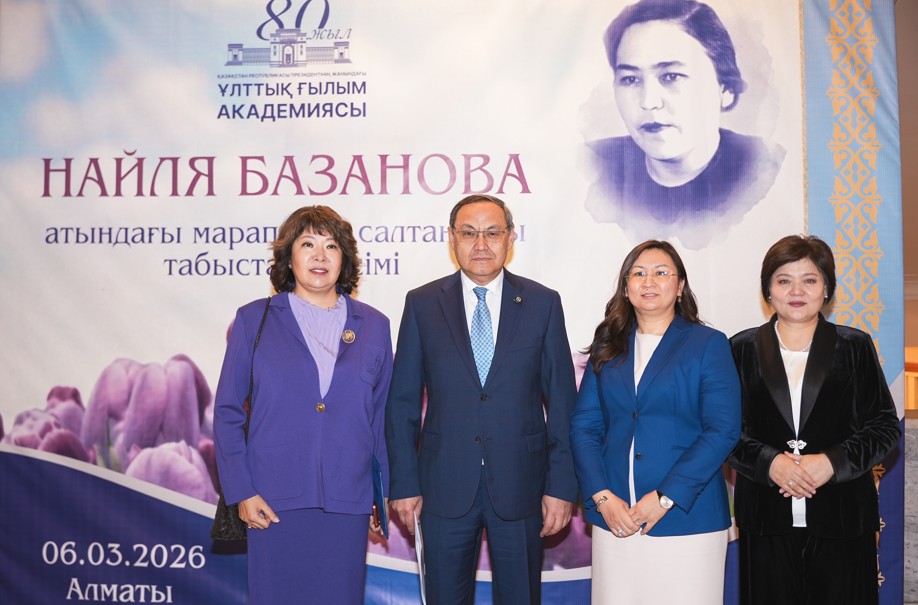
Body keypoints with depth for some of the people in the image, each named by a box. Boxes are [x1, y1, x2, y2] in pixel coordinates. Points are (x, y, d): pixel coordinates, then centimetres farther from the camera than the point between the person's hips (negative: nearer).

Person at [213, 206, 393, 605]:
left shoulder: (373, 326, 6)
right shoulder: (254, 320, 2)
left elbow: (383, 416, 8)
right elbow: (227, 412, 2)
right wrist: (241, 491, -4)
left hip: (347, 504, 1)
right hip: (274, 503, -1)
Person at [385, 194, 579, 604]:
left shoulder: (543, 304, 1)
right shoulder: (422, 304, 1)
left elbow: (561, 401, 0)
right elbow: (403, 401, 2)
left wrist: (561, 485, -4)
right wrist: (404, 482, -1)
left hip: (520, 483, 0)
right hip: (444, 485, 0)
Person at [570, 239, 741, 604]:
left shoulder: (708, 344, 0)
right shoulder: (608, 347, 9)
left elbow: (723, 430, -8)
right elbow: (583, 426, 5)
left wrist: (665, 498, -14)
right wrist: (602, 496, -8)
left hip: (687, 520, -2)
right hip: (614, 519, 3)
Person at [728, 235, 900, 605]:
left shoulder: (855, 347, 6)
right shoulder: (743, 349, 6)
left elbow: (885, 426, 3)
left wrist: (832, 462, -13)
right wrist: (770, 462, -15)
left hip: (841, 518, 0)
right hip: (767, 519, 0)